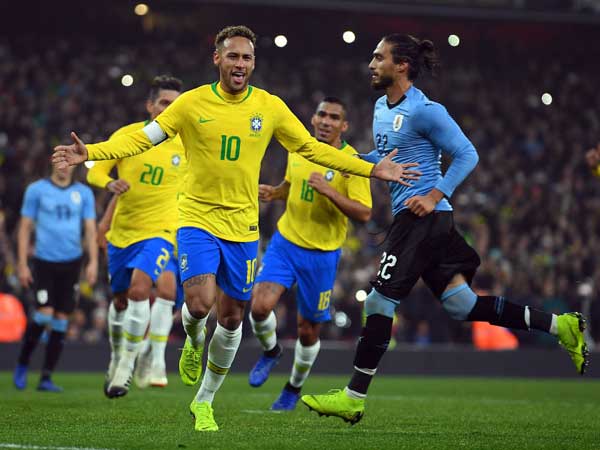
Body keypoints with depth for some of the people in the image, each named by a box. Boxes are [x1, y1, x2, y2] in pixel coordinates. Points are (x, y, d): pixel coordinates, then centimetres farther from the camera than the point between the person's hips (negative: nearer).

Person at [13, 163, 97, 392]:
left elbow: (90, 229, 7)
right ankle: (22, 364, 8)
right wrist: (22, 264, -2)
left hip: (71, 262, 3)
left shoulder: (84, 193, 8)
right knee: (44, 315, -14)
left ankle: (46, 377, 8)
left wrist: (93, 262, -5)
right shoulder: (36, 190, 2)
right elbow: (25, 228, 3)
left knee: (61, 321, 1)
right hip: (44, 261, -3)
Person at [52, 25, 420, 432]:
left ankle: (204, 402, 25)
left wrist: (372, 169, 4)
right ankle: (194, 341, 16)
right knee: (200, 302, -22)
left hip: (243, 226, 3)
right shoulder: (192, 103, -4)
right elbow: (141, 139, -2)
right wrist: (89, 152, -17)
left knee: (232, 318, 6)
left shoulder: (270, 107, 1)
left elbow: (313, 149, 9)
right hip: (198, 219, -2)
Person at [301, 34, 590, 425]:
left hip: (424, 216, -10)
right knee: (461, 304, 7)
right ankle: (560, 326, 12)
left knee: (380, 300, -7)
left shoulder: (424, 111, -12)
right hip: (411, 218, 10)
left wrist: (434, 197, -18)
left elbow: (466, 154, -11)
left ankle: (354, 398, -1)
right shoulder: (382, 108, 15)